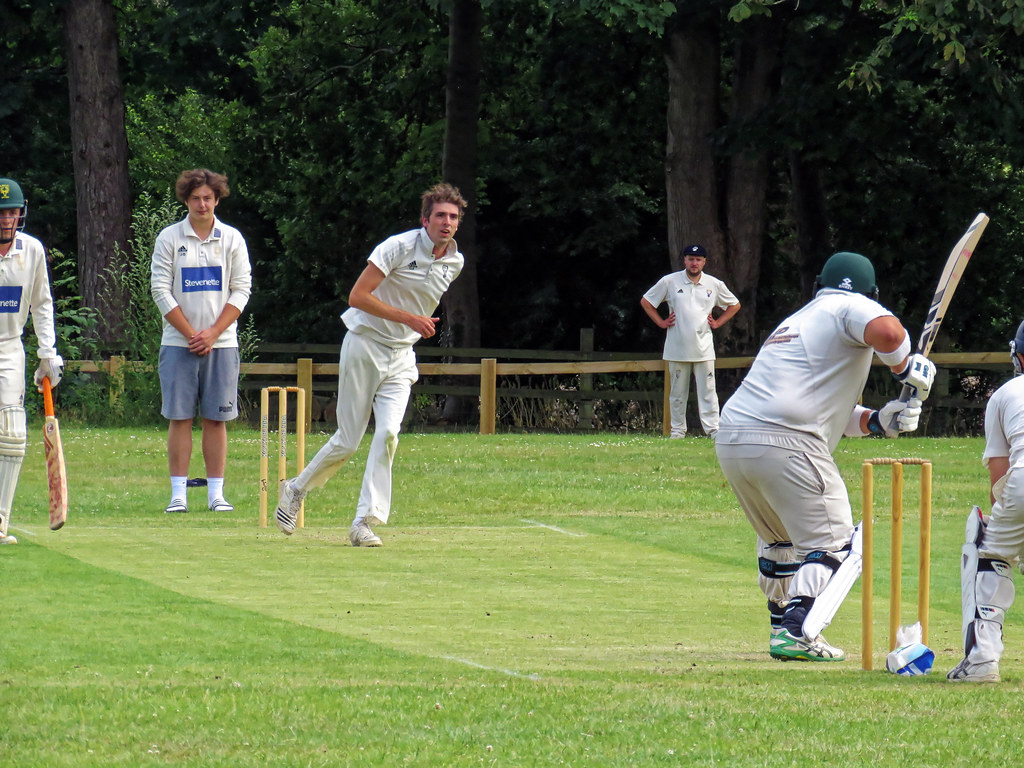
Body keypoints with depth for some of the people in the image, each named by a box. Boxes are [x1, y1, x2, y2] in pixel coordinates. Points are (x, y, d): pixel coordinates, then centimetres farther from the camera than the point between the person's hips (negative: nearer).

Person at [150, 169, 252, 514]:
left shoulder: (232, 239, 6)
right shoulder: (169, 239, 3)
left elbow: (241, 289, 3)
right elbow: (161, 290, -1)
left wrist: (213, 333, -8)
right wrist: (190, 333, -9)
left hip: (221, 343, 1)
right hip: (178, 342, -1)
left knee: (216, 418, 1)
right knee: (179, 417, -3)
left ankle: (216, 493, 3)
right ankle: (178, 493, -1)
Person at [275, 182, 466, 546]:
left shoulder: (455, 262, 5)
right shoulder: (399, 247, -16)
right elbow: (357, 297, -20)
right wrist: (408, 318, -23)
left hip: (402, 356, 5)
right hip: (365, 347, -5)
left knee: (388, 432, -15)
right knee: (348, 440, 0)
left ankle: (365, 522, -12)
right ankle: (296, 489, 25)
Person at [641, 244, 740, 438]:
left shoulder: (714, 284, 6)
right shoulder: (670, 282, 2)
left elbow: (734, 305, 19)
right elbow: (646, 301, 11)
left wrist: (717, 323, 7)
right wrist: (661, 322, 3)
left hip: (704, 348, 0)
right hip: (677, 348, 0)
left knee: (707, 391, -6)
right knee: (677, 392, 4)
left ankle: (713, 429, -8)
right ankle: (677, 430, 10)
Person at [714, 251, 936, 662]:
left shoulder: (795, 321, 30)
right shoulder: (851, 307, 5)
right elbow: (885, 332, -20)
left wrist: (878, 420, 14)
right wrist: (907, 369, 0)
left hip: (730, 442, 8)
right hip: (784, 443, -8)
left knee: (780, 539, 28)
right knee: (833, 544, -2)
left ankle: (782, 628, 36)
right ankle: (796, 632, -19)